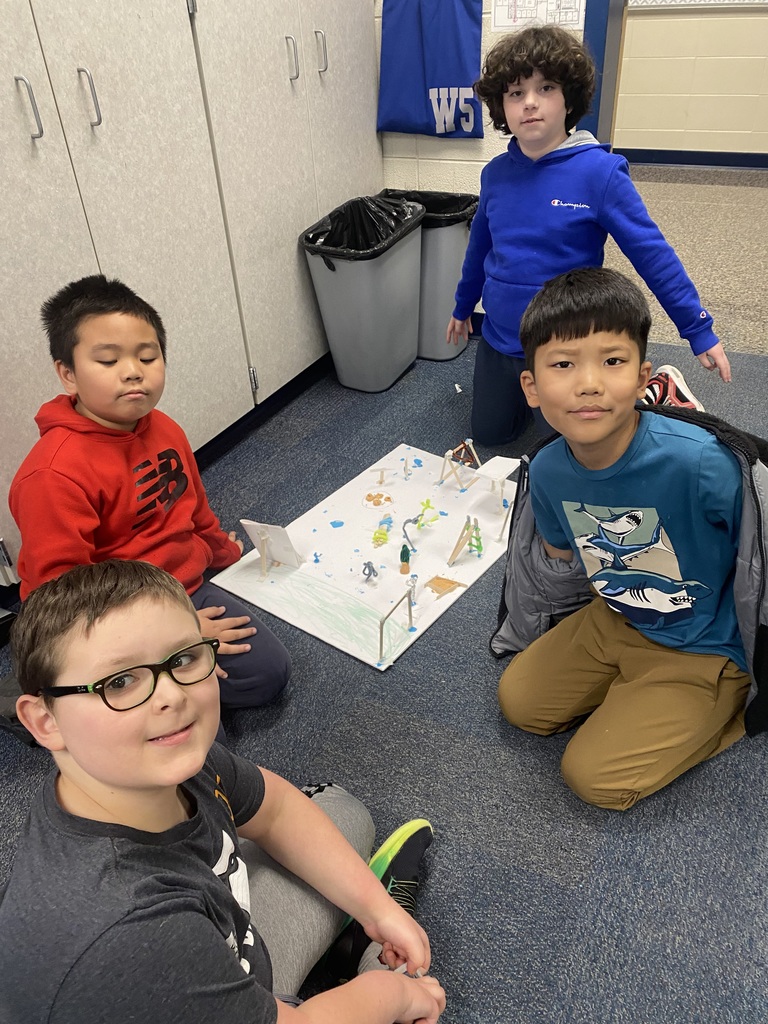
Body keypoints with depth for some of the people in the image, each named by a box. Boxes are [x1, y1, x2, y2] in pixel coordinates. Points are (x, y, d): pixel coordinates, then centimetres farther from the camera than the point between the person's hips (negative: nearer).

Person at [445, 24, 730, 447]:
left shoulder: (598, 171, -17)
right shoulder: (496, 173, -2)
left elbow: (651, 252, -15)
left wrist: (699, 329, -13)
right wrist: (463, 308, 23)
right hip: (498, 340, 5)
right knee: (488, 434, 19)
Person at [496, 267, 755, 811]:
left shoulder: (697, 462, -36)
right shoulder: (548, 471, -16)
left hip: (703, 648, -5)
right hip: (613, 620, 6)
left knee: (594, 775, -4)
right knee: (520, 701, 11)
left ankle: (730, 709, 12)